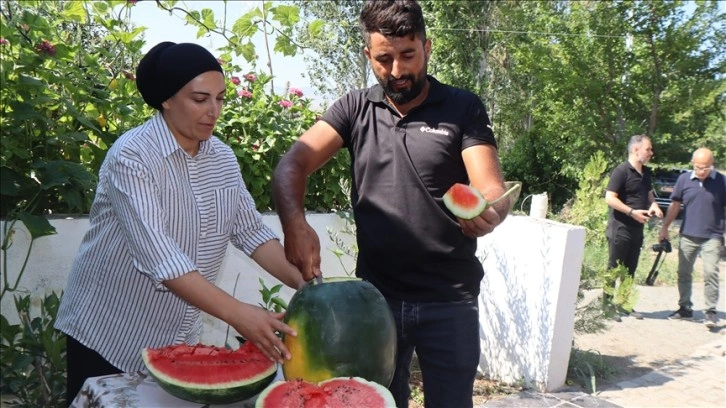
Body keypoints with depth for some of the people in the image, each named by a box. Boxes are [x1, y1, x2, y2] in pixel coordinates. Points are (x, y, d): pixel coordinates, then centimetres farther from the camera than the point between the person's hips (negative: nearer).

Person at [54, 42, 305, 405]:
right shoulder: (132, 156, -21)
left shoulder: (223, 158, 0)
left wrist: (302, 282, -17)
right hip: (109, 335, -5)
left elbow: (250, 231, -1)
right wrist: (237, 314, -38)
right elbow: (156, 254, -31)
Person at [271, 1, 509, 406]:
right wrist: (295, 222, -27)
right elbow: (292, 165, -7)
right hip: (376, 296, 2)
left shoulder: (463, 108, -2)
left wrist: (488, 212, -36)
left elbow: (492, 189, -12)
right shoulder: (355, 108, 3)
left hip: (449, 301, -2)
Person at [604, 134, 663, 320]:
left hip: (637, 230, 8)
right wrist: (632, 212, -22)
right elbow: (610, 198, -18)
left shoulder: (646, 173, 13)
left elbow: (649, 194, 26)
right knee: (614, 268, -1)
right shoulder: (622, 171, -13)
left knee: (629, 270, 14)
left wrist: (654, 206, 4)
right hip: (620, 229, -8)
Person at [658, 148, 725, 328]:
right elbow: (675, 205, 10)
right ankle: (685, 308, 25)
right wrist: (665, 228, 10)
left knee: (710, 273, -11)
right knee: (684, 273, 11)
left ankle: (711, 311, -1)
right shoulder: (684, 179, 1)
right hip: (687, 236, 3)